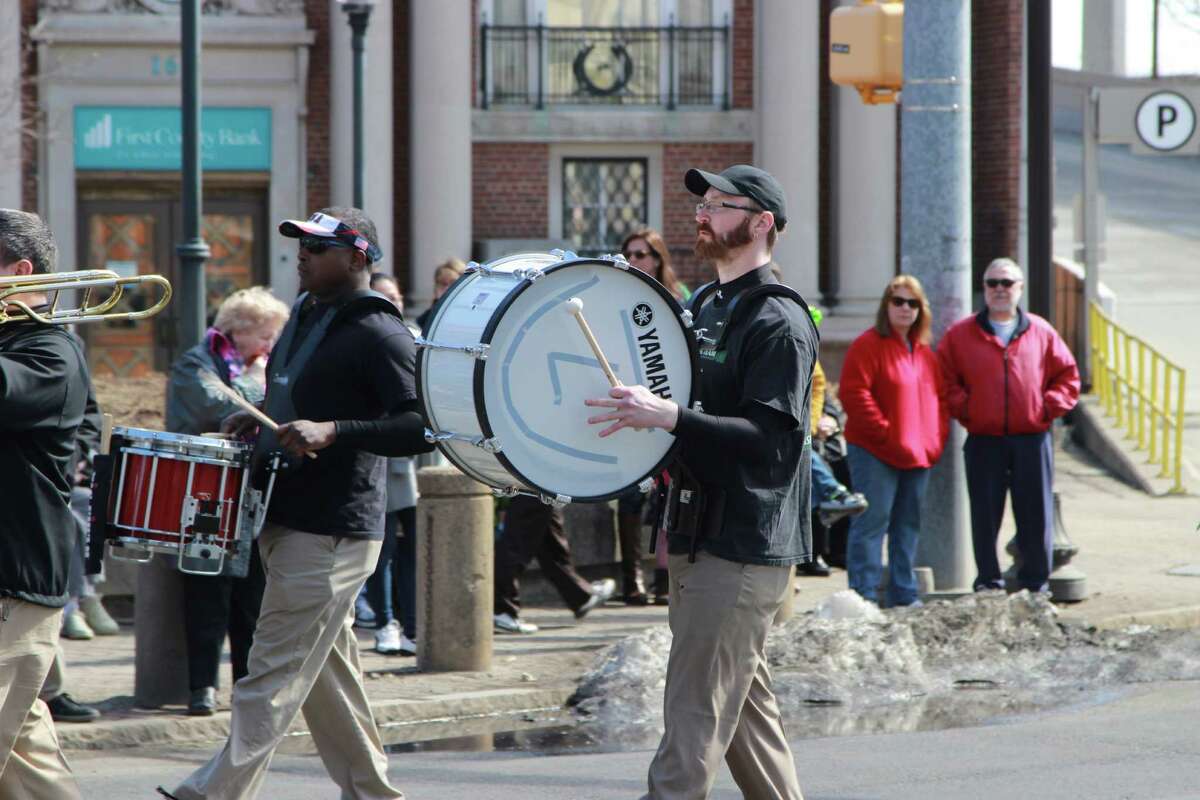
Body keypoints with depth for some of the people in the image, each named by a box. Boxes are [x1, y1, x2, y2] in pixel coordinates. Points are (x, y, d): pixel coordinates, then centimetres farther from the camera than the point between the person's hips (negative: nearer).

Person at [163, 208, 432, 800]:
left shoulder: (378, 334, -14)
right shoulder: (306, 316, 14)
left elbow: (423, 425, -23)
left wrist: (334, 432, -31)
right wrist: (261, 419, 11)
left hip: (333, 532, -10)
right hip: (286, 522, 10)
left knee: (273, 677, -10)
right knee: (328, 674, 15)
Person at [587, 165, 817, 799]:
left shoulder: (779, 321, -12)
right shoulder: (702, 306, 16)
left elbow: (771, 437, -23)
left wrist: (668, 417, -29)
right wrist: (637, 414, 10)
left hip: (745, 549, -9)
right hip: (696, 534, 9)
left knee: (694, 718, -12)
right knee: (746, 710, 15)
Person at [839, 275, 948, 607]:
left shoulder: (924, 352, 17)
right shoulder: (868, 345, -6)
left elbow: (938, 397, 21)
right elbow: (854, 393, -14)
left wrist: (937, 438, 6)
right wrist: (885, 433, -17)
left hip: (918, 455, 7)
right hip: (875, 454, -7)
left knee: (908, 526, 11)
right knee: (872, 523, -9)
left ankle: (905, 595, 18)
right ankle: (864, 594, -9)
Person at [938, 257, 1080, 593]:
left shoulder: (1041, 333, 9)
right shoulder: (961, 335, 5)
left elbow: (1067, 376, 13)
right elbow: (946, 380, 6)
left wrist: (1049, 407, 0)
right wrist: (964, 408, -6)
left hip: (1032, 438, 1)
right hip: (983, 442, -1)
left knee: (1036, 515, 2)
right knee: (985, 516, 1)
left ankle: (1036, 583, 12)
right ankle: (988, 582, 10)